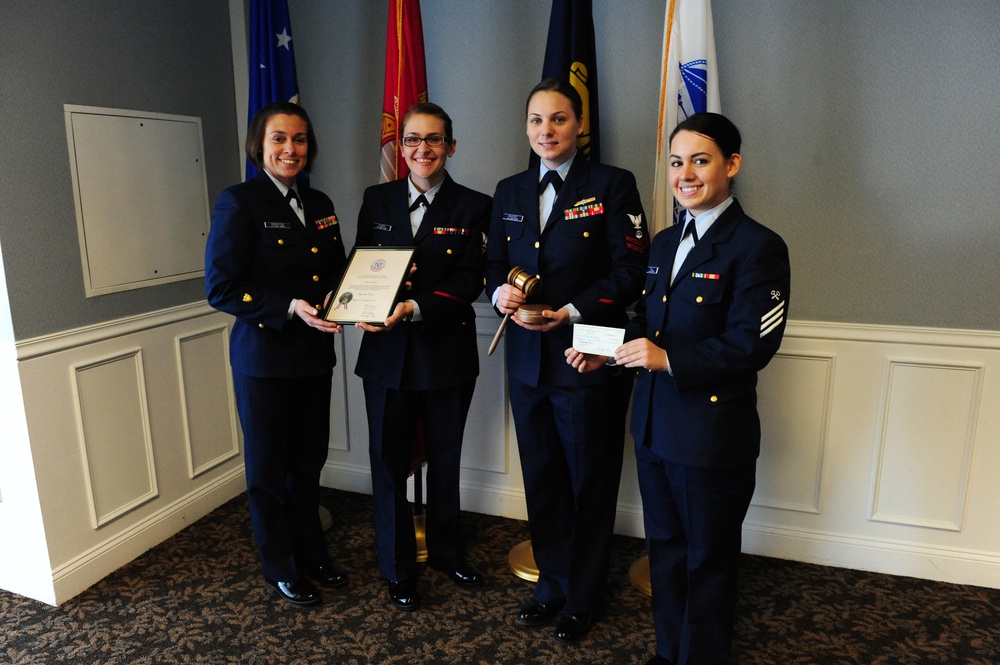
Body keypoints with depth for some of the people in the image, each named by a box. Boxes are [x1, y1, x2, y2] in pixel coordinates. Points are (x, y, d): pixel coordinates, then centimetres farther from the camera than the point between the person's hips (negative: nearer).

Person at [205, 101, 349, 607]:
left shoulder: (319, 204, 10)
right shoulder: (238, 203, -10)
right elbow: (221, 287, -15)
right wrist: (290, 308, -24)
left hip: (315, 355, 6)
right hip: (264, 357, -5)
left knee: (309, 462, 17)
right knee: (269, 467, 11)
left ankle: (312, 555, 37)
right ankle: (280, 569, 31)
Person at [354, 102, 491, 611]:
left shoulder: (472, 207, -3)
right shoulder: (377, 200, 6)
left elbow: (468, 282, -11)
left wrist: (414, 309, -25)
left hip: (447, 351, -1)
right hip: (386, 353, 2)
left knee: (445, 458, 15)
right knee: (388, 460, 6)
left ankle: (446, 551, 37)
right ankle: (397, 570, 25)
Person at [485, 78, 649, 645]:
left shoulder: (612, 185, -5)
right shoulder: (510, 192, 11)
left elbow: (630, 272, -10)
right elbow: (495, 263, 14)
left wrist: (571, 312, -19)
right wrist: (501, 292, -9)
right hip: (528, 359, 5)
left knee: (590, 482, 9)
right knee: (541, 478, 15)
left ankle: (584, 597, 29)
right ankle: (552, 583, 36)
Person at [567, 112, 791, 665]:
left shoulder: (757, 247, -13)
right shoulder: (664, 243, 11)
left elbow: (752, 344, -20)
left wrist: (668, 359, -27)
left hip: (713, 436, -7)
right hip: (654, 427, 8)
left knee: (708, 562, 12)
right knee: (664, 550, 22)